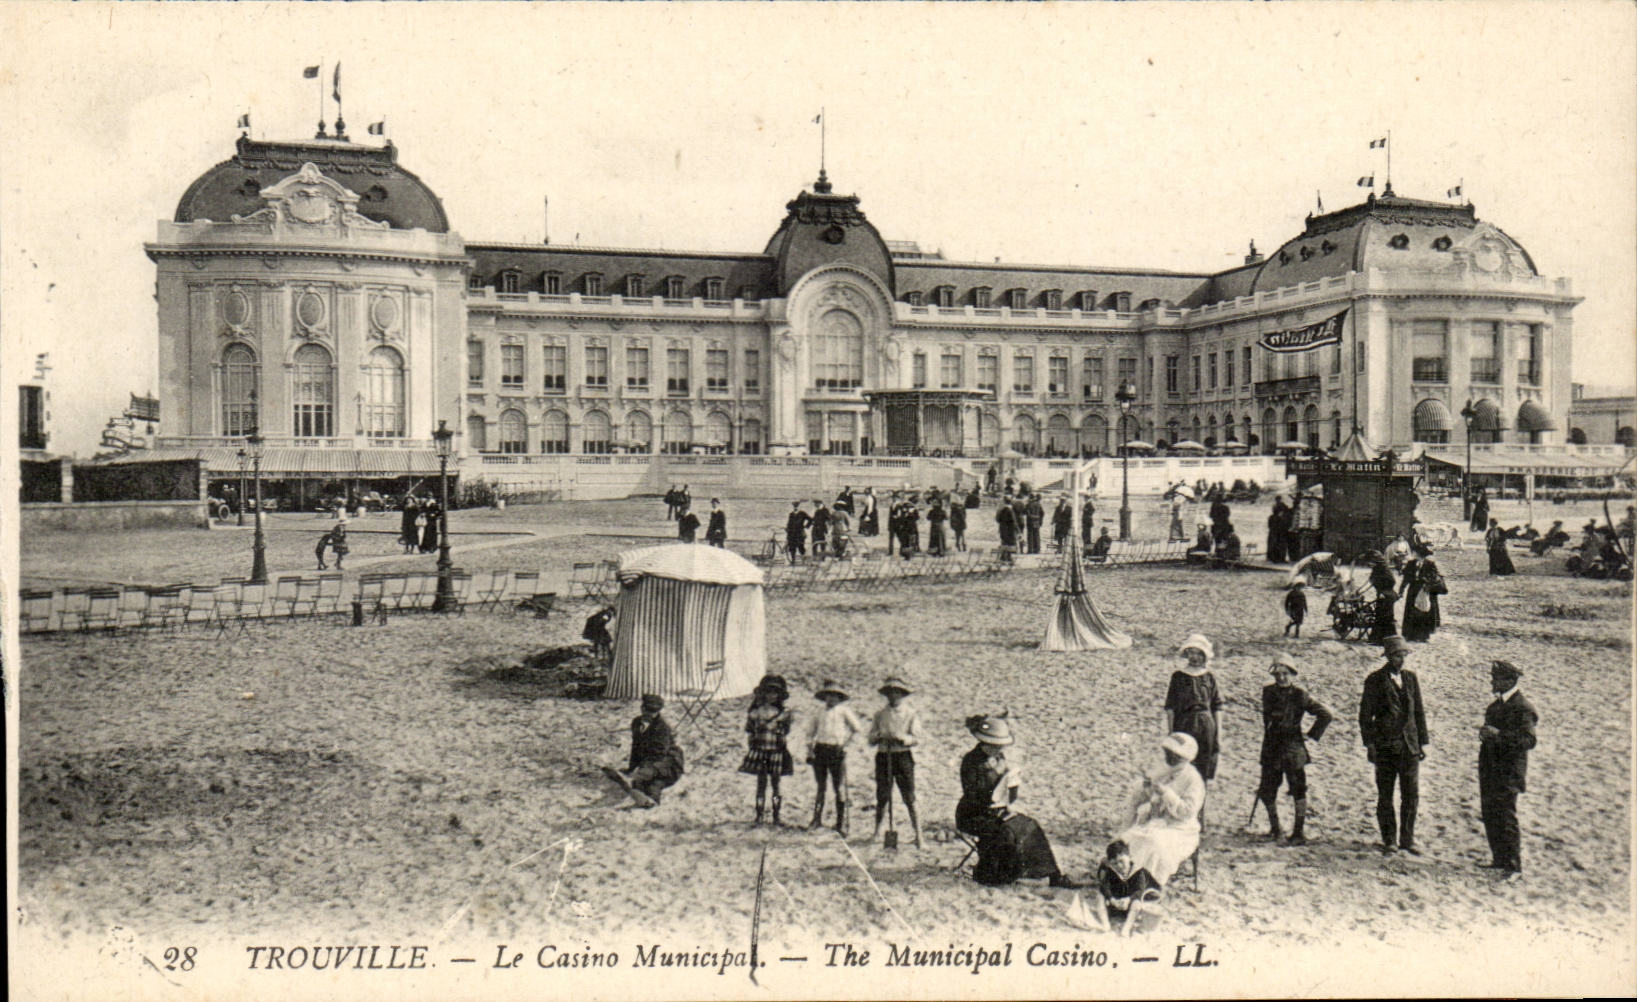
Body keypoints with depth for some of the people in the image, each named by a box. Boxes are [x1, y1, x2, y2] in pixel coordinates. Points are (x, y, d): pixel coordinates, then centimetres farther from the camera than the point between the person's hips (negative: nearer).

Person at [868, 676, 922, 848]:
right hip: (883, 756, 3)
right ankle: (877, 832, 15)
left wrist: (900, 737, -21)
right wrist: (880, 736, -9)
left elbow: (916, 739, -3)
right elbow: (871, 738, 13)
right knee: (882, 797, 2)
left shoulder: (911, 714, 5)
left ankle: (918, 834, 0)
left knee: (909, 799, -4)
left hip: (903, 756, -3)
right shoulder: (880, 714, 14)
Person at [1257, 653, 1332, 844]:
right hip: (1271, 749, 5)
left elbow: (1325, 715, -8)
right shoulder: (1268, 692, 6)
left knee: (1298, 790, 1)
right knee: (1266, 791, 8)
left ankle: (1299, 831, 10)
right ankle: (1274, 828, 26)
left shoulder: (1300, 694, -8)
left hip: (1293, 748, -5)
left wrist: (1312, 734, -5)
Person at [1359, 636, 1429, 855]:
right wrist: (1369, 744, -8)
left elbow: (1419, 711, 13)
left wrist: (1423, 742, 9)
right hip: (1384, 746, -3)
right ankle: (1389, 841, 14)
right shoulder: (1375, 680, -2)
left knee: (1411, 795, 4)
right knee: (1385, 796, 4)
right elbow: (1365, 714, -2)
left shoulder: (1411, 678, 10)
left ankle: (1407, 839, 16)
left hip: (1409, 745, 3)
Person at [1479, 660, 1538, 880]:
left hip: (1508, 773, -9)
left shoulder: (1523, 707, -15)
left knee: (1506, 819, -4)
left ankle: (1514, 866, 5)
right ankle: (1499, 859, 26)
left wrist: (1499, 735, -30)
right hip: (1490, 769, 9)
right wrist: (1485, 734, 8)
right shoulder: (1498, 704, 13)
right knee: (1490, 816, 14)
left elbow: (1528, 740, -23)